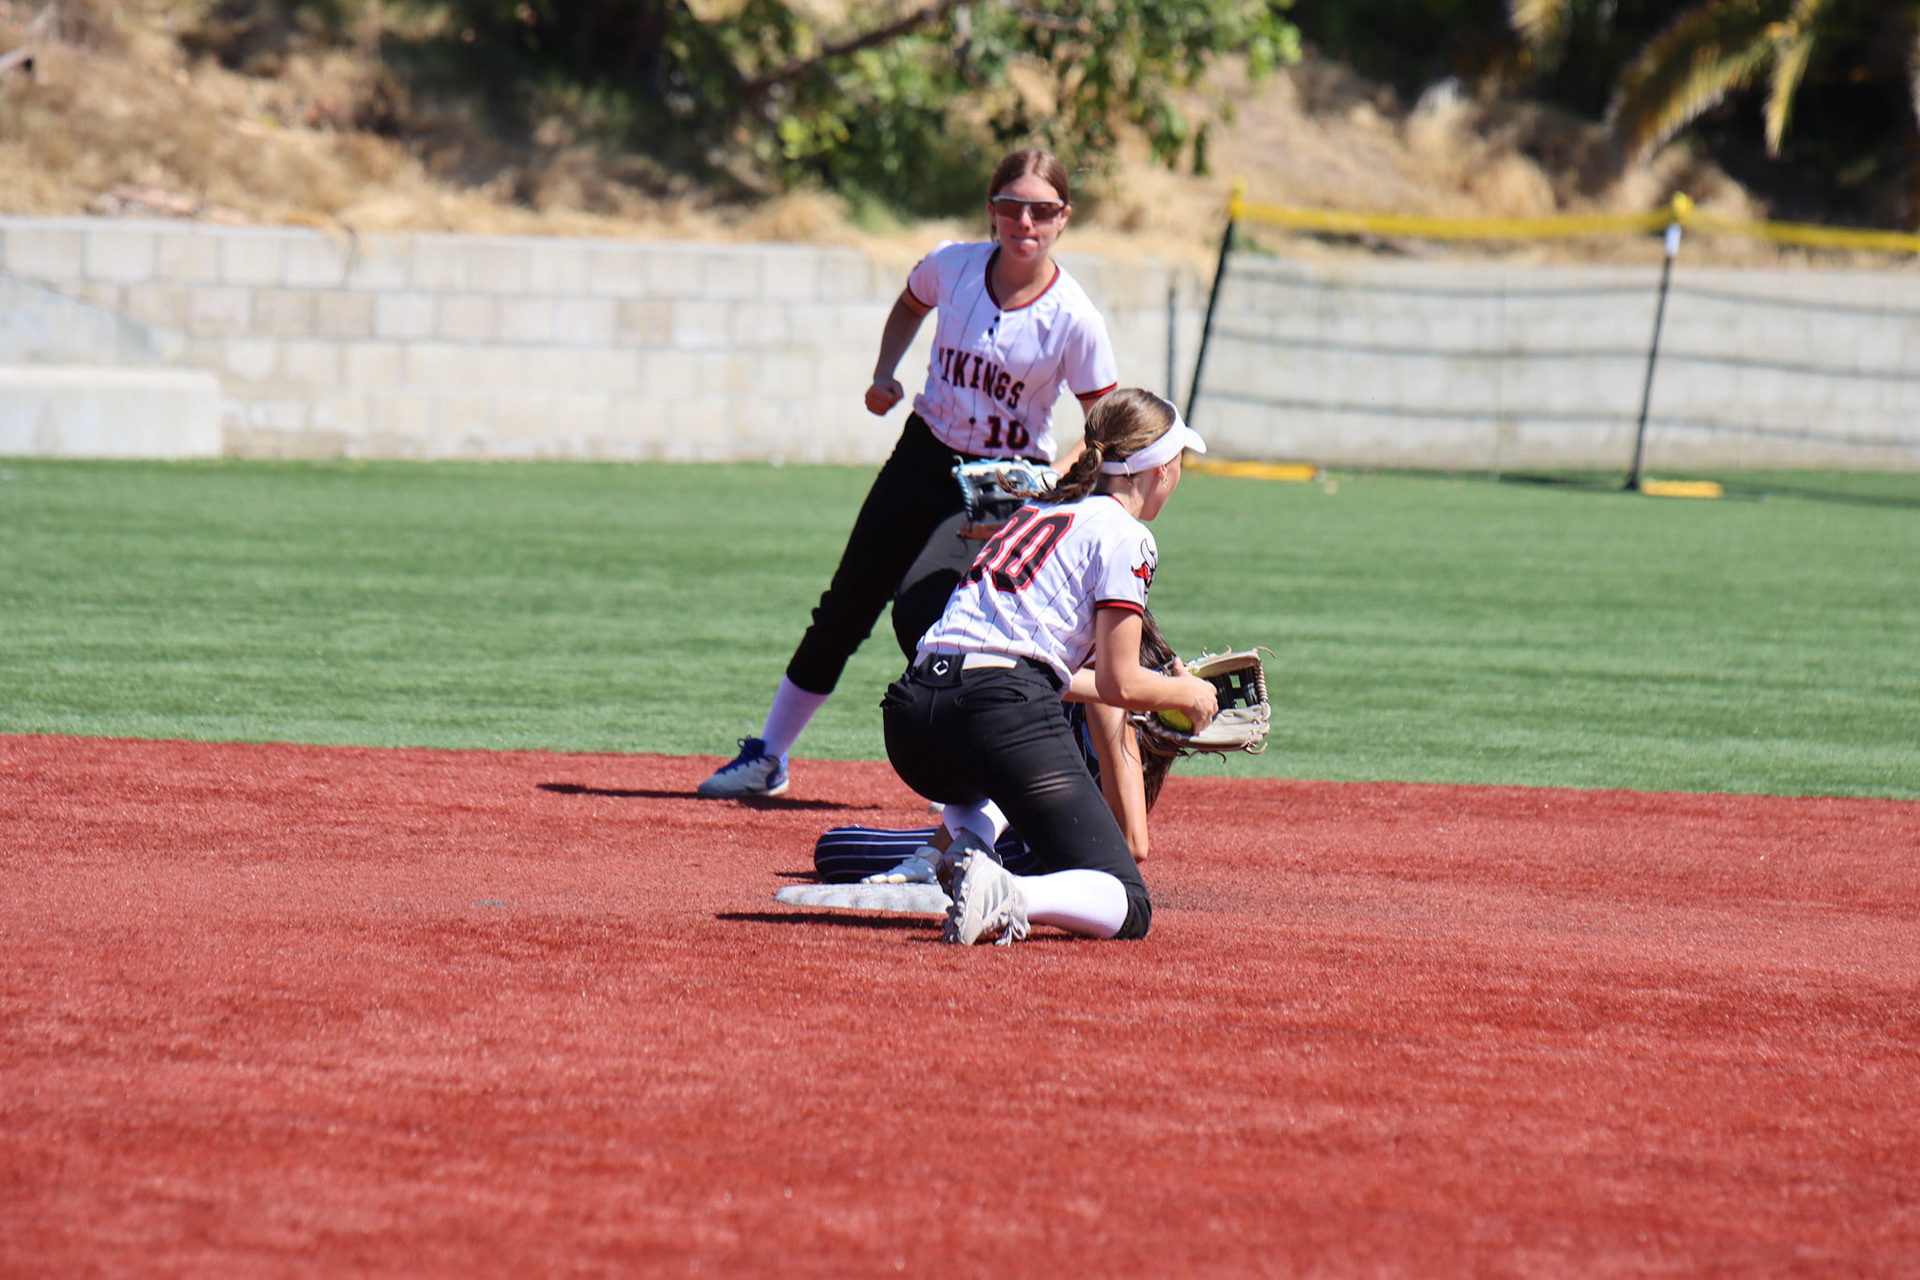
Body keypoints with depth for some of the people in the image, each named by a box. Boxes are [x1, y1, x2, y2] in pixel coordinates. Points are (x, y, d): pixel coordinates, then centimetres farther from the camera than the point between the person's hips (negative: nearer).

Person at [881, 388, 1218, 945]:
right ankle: (1007, 897, -33)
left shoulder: (1037, 514, 27)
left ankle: (967, 847, 9)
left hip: (911, 719, 7)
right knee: (1128, 907, -3)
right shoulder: (1122, 535, 5)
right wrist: (1187, 694, 21)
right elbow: (1120, 685, 1)